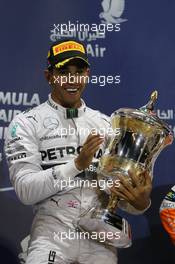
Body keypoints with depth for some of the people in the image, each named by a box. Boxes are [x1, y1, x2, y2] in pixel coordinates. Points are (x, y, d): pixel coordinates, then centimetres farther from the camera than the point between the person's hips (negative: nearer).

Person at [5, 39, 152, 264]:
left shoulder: (105, 124, 11)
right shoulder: (26, 124, -1)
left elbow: (121, 188, 7)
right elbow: (25, 191, -11)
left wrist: (140, 203, -15)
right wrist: (77, 164, -21)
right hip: (52, 235, -3)